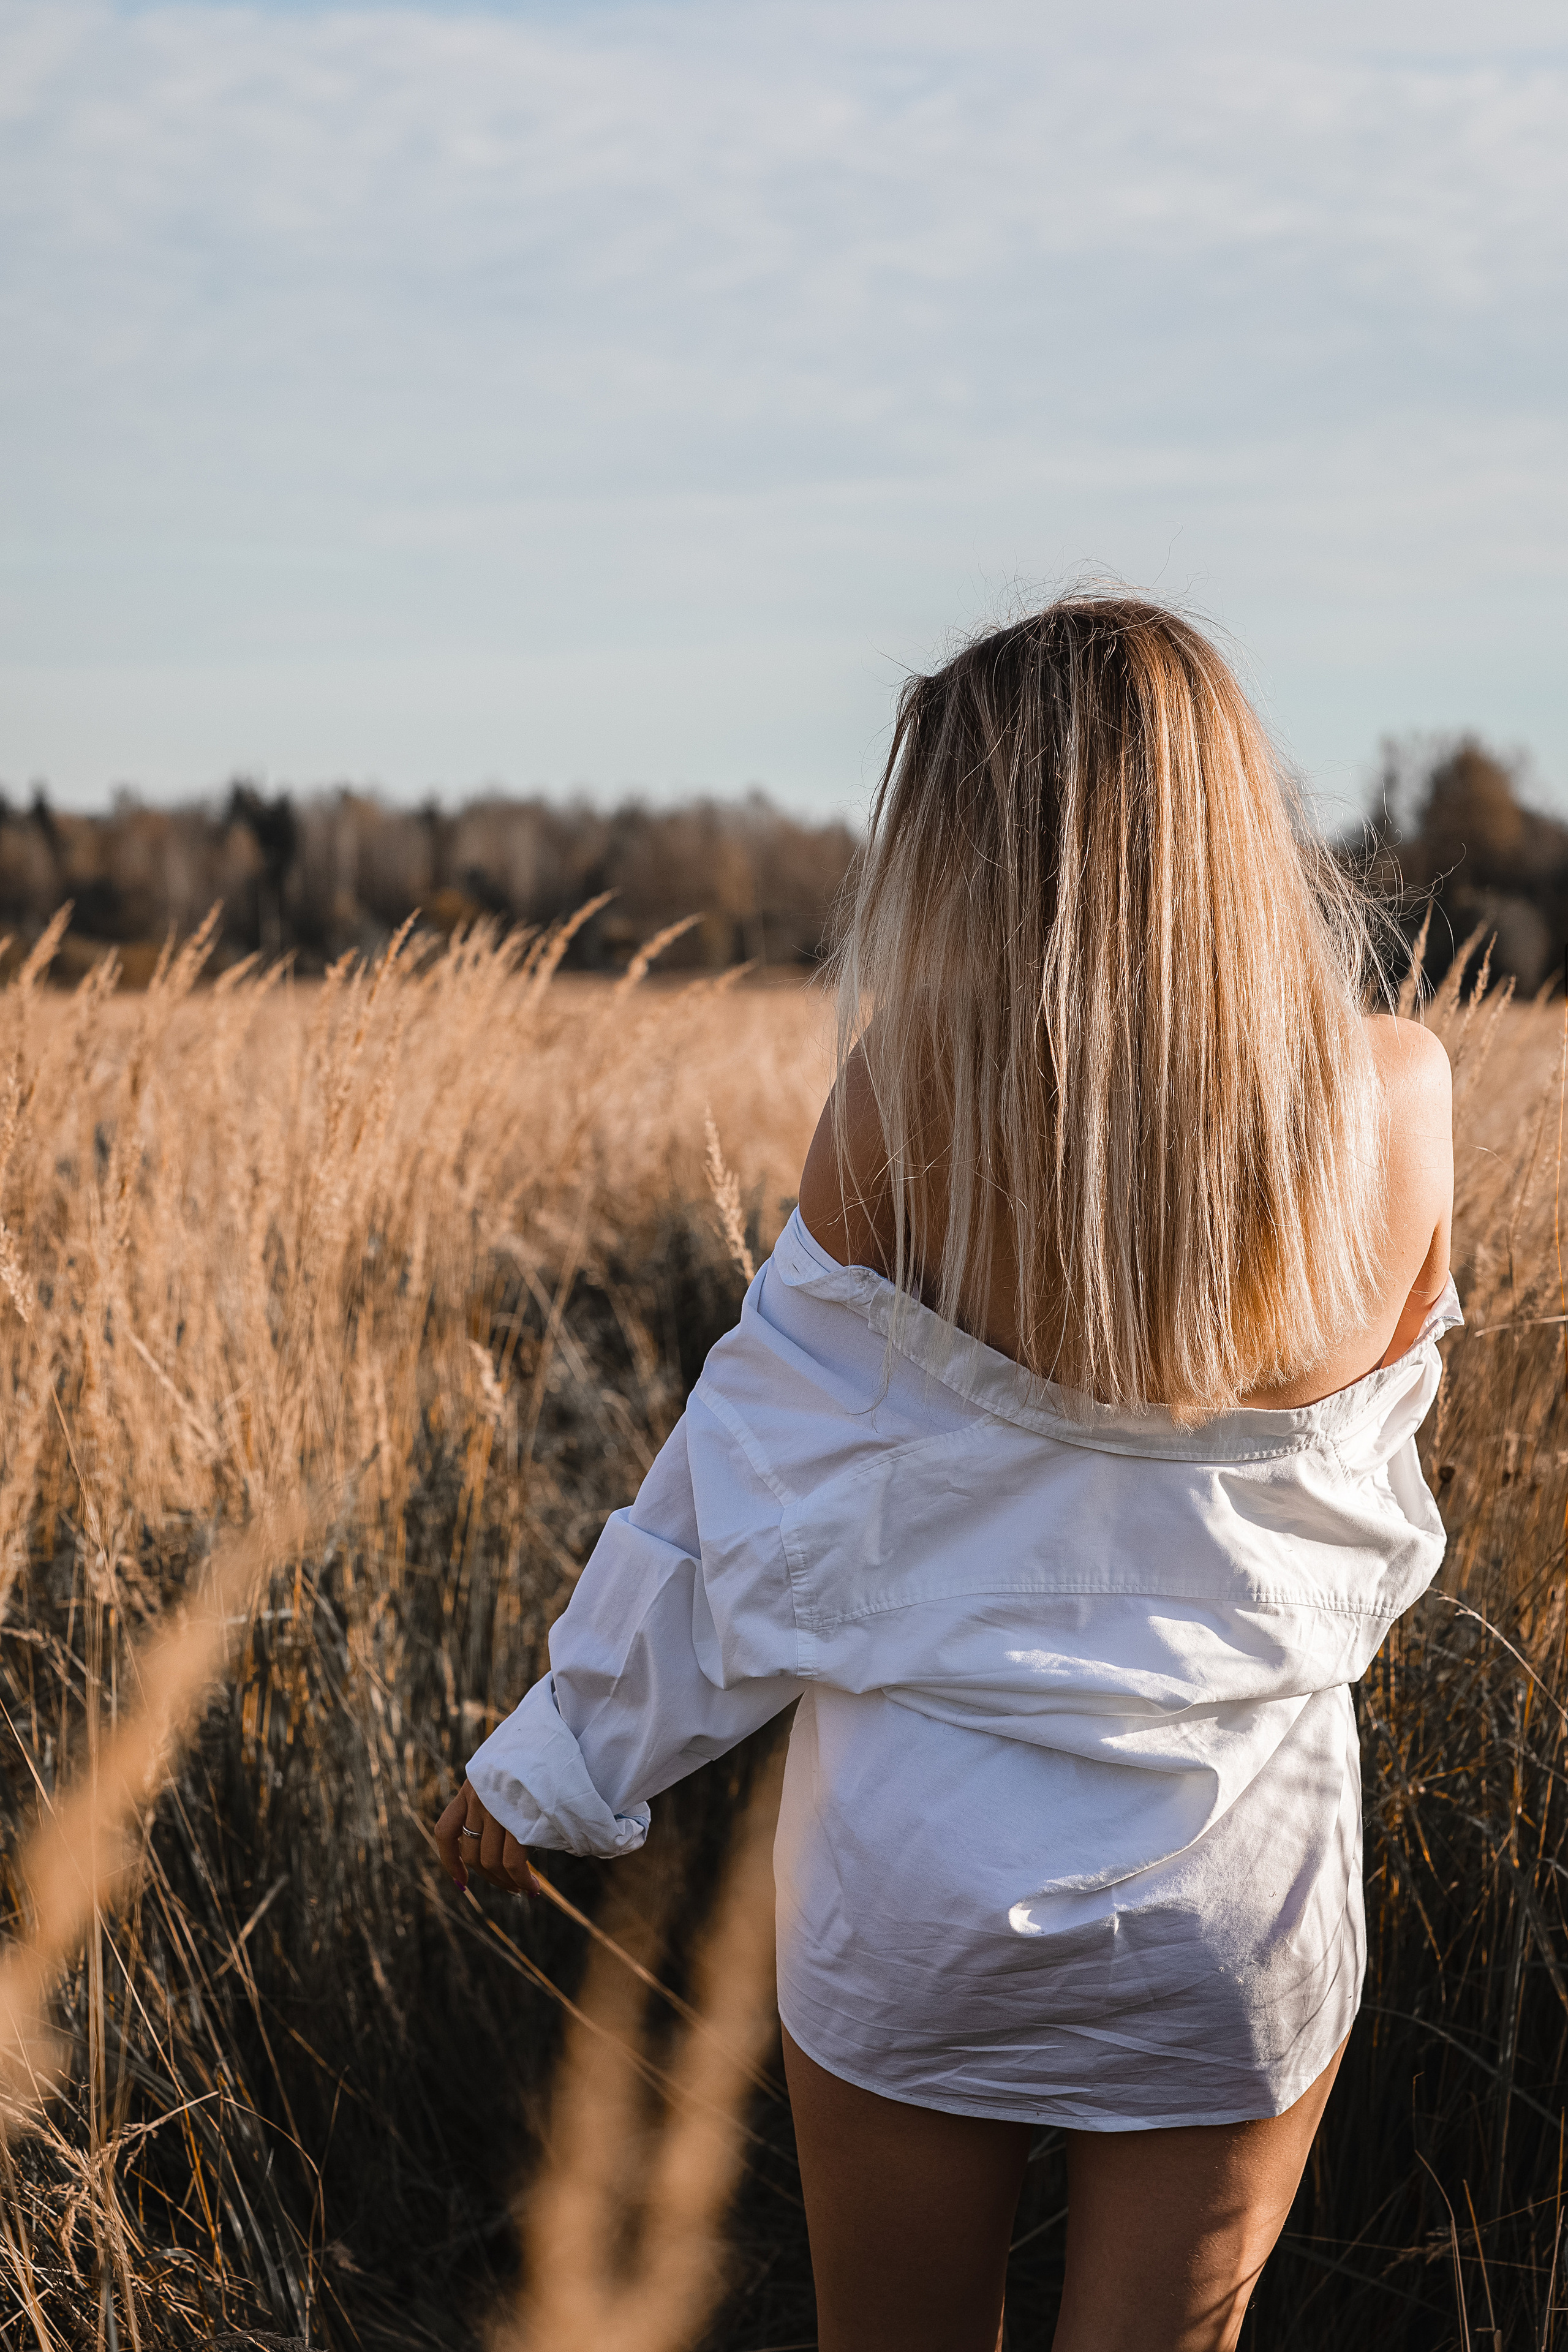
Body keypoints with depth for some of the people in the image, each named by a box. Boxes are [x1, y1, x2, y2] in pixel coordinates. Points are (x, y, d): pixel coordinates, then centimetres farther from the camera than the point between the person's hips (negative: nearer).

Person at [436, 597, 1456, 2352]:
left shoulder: (907, 1098, -16)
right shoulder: (1394, 1097, -10)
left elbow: (760, 1479, -8)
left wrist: (555, 1757, 4)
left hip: (924, 1870, -1)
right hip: (1250, 1877, 1)